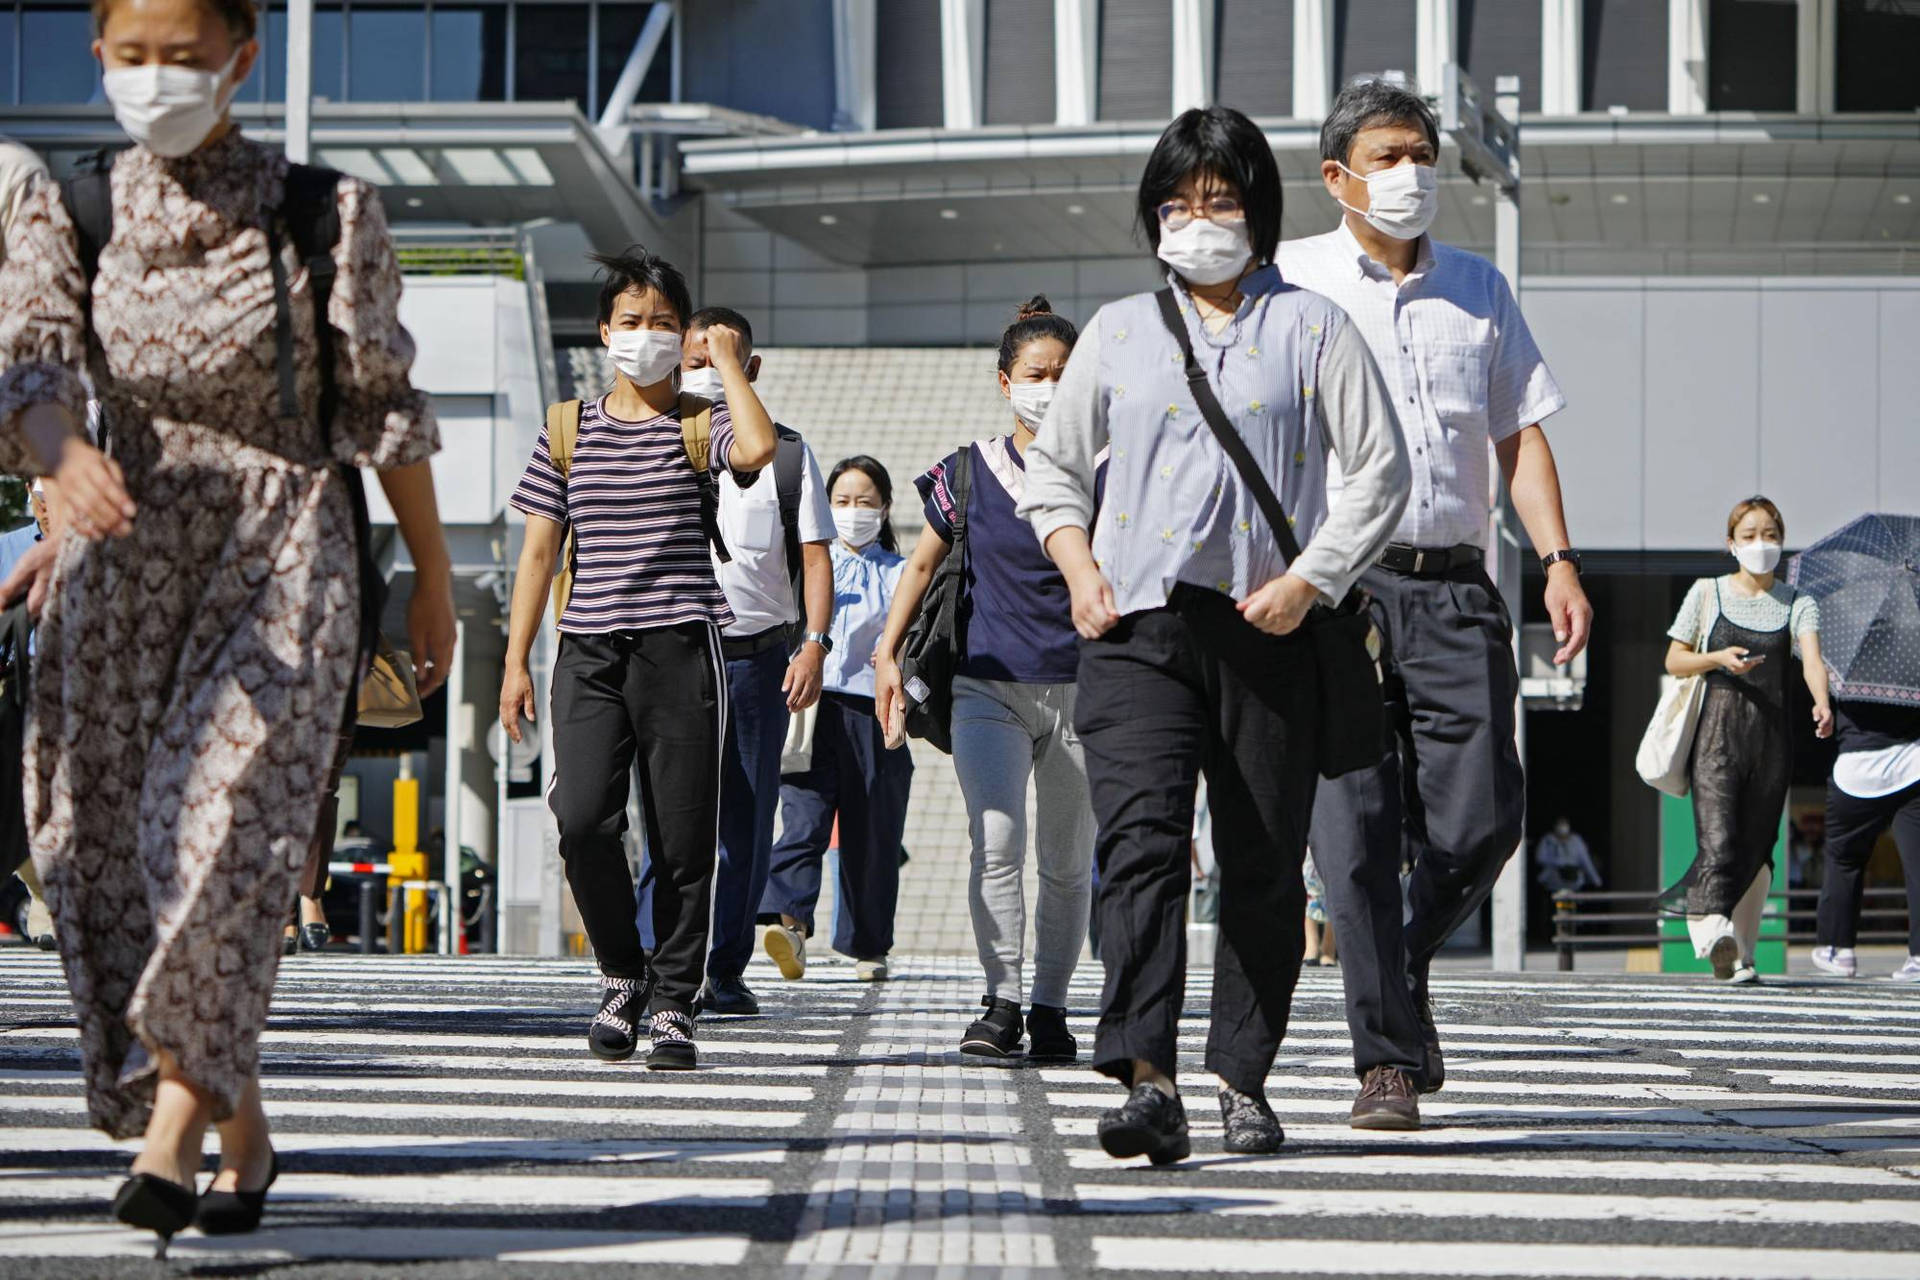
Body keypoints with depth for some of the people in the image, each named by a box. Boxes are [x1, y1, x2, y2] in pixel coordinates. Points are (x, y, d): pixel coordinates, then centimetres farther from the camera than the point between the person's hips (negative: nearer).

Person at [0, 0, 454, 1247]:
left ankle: (176, 1120, -20)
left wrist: (434, 577, 9)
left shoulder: (322, 212, -4)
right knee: (111, 843, 2)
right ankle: (242, 1131, 16)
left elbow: (383, 402, 2)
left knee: (224, 820, -20)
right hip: (131, 553, 3)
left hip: (286, 550, -3)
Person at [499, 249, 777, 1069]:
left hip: (681, 646, -1)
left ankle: (673, 1002, 9)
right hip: (590, 649, 1)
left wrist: (727, 360, -7)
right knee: (583, 816, -15)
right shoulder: (567, 430, 12)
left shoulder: (700, 423, 5)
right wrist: (516, 662, 7)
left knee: (683, 837, -2)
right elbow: (539, 551, 12)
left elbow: (756, 449, -21)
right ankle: (621, 976, 6)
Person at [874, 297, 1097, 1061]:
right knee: (997, 842, -16)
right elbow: (923, 564, 14)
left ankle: (1050, 1007, 16)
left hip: (1080, 691, 1)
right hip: (988, 688, -1)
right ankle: (1000, 1003, -13)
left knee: (1067, 860, 5)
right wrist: (888, 654, 8)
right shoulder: (970, 473, 4)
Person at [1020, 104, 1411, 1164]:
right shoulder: (1117, 332, 14)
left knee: (1263, 864, 4)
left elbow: (1378, 472, 5)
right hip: (1138, 623, 0)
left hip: (1268, 630, 0)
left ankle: (1243, 1076, 17)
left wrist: (1309, 579, -7)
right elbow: (1052, 465, 22)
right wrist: (1079, 571, 5)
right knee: (1139, 839, -17)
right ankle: (1147, 1081, -26)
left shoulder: (1313, 329, 8)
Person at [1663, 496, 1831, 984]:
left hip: (1772, 734, 2)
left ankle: (1740, 955, 15)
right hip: (1717, 728, -2)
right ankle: (1715, 931, -36)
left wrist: (1822, 705, -29)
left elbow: (1812, 660, -9)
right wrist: (1718, 658, -10)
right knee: (1719, 838, -20)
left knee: (1757, 846, 5)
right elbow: (1674, 660, 10)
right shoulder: (1707, 594, 8)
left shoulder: (1798, 604, 9)